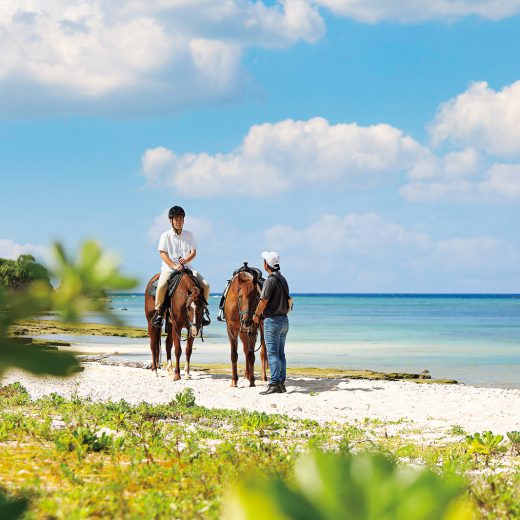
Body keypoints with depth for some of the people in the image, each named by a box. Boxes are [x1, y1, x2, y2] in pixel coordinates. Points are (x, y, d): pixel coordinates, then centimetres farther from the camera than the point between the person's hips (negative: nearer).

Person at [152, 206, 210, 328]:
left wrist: (185, 260, -17)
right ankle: (159, 311, -11)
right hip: (169, 267, -3)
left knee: (205, 285, -13)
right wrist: (174, 266, -20)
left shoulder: (189, 235, 12)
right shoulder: (166, 236, 3)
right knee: (161, 286, -33)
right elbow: (163, 253, -6)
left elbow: (193, 252, 5)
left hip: (186, 266, 3)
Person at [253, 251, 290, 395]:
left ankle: (274, 384, -11)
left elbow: (263, 301, -17)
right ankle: (281, 383, 13)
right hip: (284, 319, 9)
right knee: (280, 353, 12)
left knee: (272, 354, -8)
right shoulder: (283, 280, 12)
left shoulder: (270, 281, -15)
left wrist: (256, 315, 2)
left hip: (272, 320, -9)